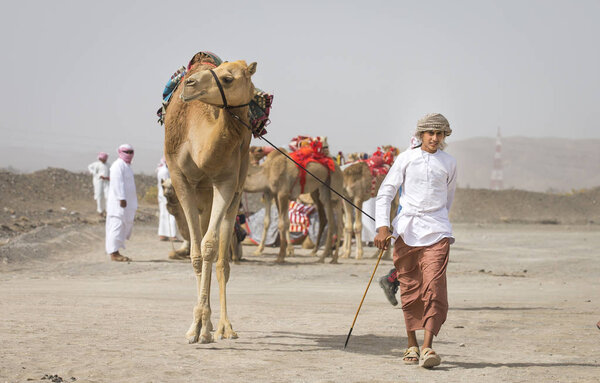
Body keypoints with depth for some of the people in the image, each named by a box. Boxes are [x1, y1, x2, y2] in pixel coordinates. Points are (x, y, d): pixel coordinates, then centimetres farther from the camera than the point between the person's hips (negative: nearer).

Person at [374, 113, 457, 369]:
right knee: (409, 288, 4)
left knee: (434, 287, -14)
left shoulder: (449, 163, 10)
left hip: (436, 231, 0)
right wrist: (382, 226, -5)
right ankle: (411, 345, 16)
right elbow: (385, 192, 4)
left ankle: (427, 347, -19)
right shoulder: (406, 159, 5)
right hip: (406, 229, 0)